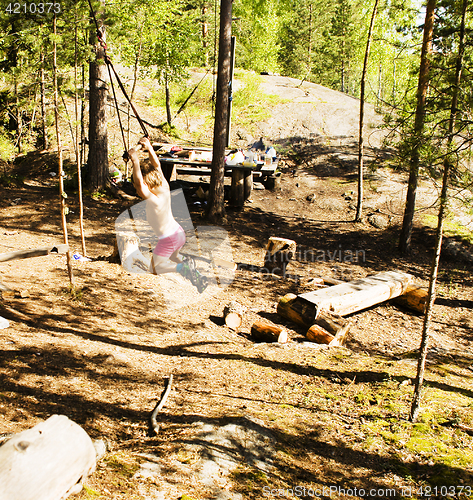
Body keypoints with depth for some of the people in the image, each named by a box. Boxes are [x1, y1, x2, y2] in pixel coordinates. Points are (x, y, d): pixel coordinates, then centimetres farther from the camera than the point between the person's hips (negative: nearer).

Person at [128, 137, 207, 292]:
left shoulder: (153, 201, -31)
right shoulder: (165, 189, -12)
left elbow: (140, 184, -46)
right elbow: (157, 165, -4)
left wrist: (136, 162, -47)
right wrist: (149, 148, -9)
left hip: (168, 241, -8)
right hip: (180, 233, 8)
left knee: (154, 268, 13)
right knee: (173, 256, 37)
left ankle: (182, 268, -10)